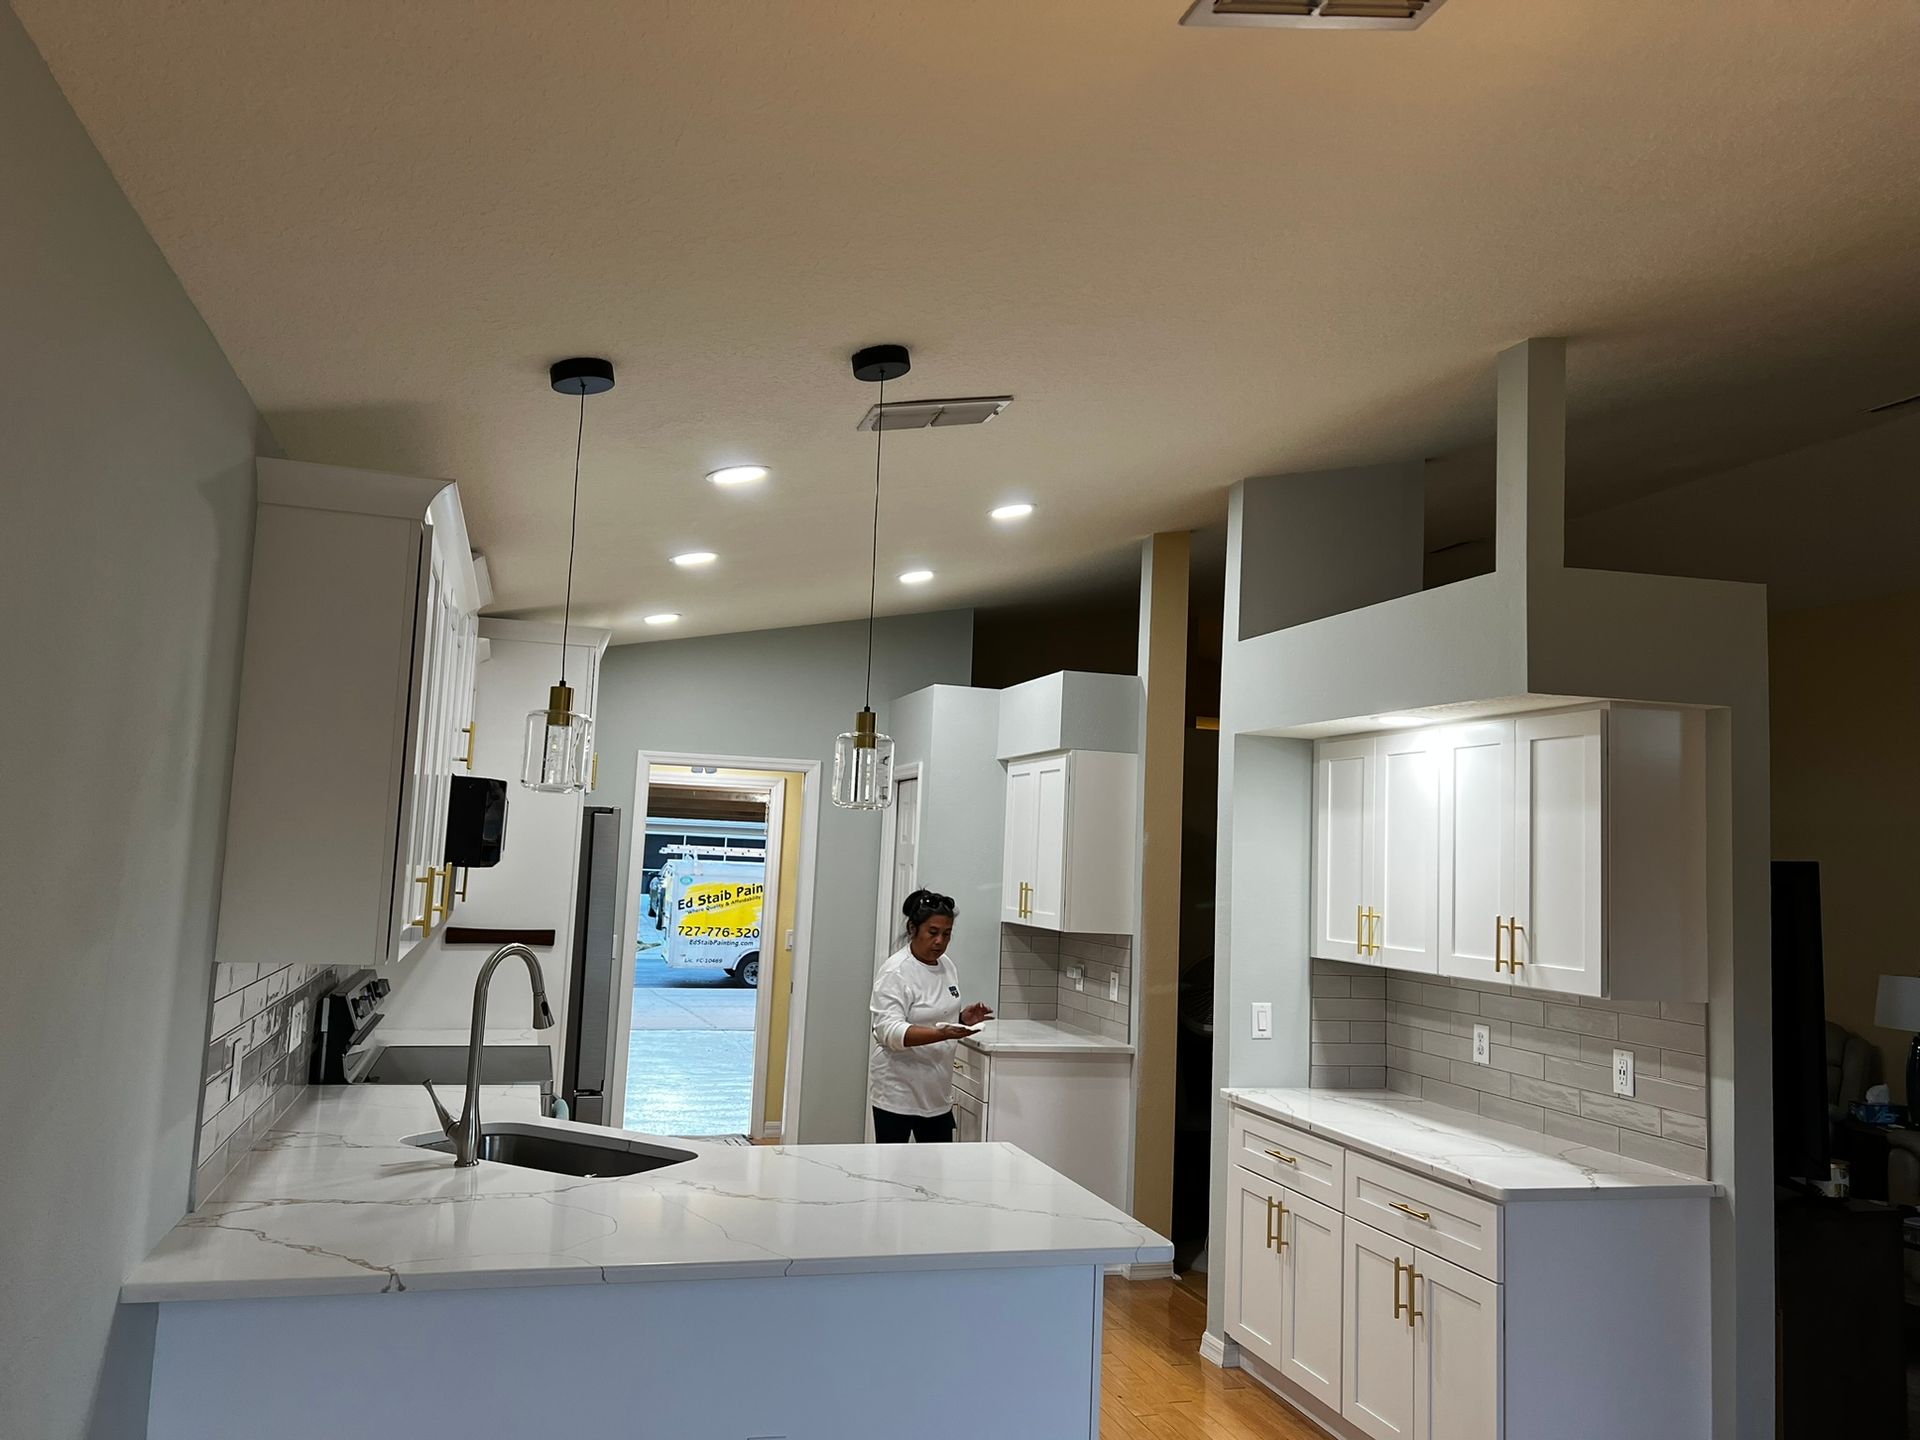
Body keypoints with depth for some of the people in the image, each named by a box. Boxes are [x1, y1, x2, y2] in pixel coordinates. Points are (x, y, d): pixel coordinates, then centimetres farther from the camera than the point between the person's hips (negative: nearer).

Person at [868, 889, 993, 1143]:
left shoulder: (946, 965, 8)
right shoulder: (895, 972, -16)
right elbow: (889, 1031, -25)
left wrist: (963, 1019, -1)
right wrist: (942, 1033, -37)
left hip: (936, 1091, 7)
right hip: (898, 1091, -7)